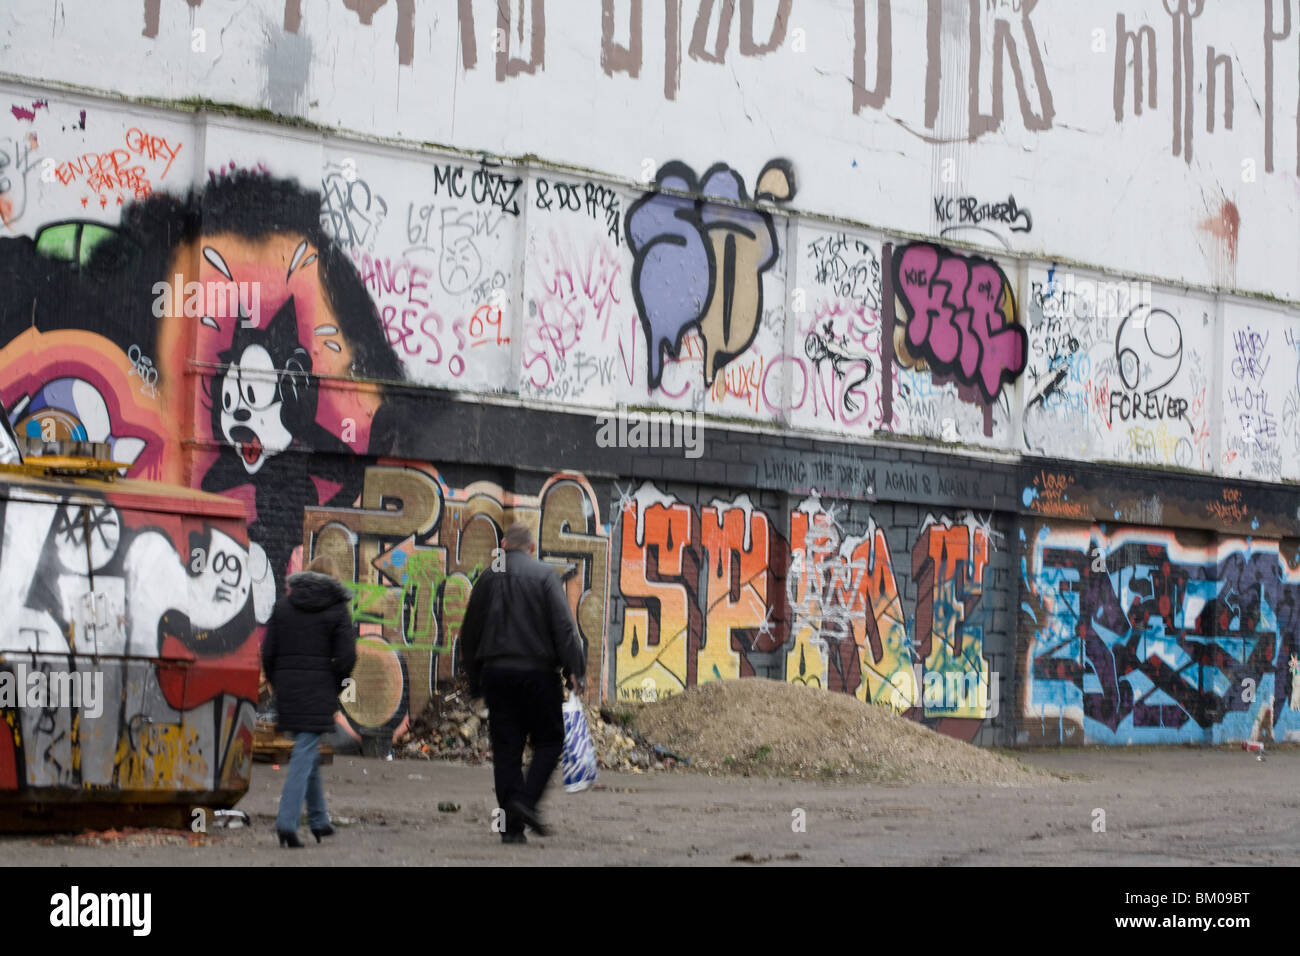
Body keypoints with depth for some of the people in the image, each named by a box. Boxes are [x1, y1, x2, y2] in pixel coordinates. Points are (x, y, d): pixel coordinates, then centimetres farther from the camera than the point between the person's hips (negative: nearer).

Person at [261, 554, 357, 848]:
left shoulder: (283, 606, 8)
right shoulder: (337, 609, -2)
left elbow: (268, 652, 5)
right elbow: (346, 657, -9)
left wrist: (278, 685, 14)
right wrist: (335, 687, 5)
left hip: (287, 689, 4)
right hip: (319, 691, -4)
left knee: (307, 751, 17)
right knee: (305, 754, -5)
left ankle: (319, 820, 23)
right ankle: (287, 822, -15)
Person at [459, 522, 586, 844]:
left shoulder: (487, 578, 10)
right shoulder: (544, 575, -2)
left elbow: (469, 634, 14)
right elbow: (564, 626, -11)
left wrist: (475, 681, 21)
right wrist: (575, 669, -9)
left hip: (496, 673, 4)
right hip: (537, 671, -4)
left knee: (506, 748, 4)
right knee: (549, 740, 6)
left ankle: (512, 825, 0)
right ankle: (526, 800, -15)